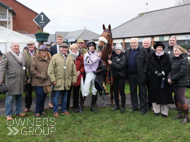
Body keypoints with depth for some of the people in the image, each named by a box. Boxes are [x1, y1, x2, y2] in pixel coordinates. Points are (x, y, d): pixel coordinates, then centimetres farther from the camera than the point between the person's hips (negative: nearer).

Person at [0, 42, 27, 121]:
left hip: (21, 81, 5)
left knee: (19, 97, 15)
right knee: (9, 98, 1)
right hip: (11, 80, -5)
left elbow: (26, 67, 18)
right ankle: (9, 115, 13)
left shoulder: (22, 55, 14)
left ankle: (18, 112, 29)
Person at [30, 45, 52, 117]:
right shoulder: (36, 59, -4)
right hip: (38, 81, -4)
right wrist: (40, 75, -11)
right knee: (40, 96, -6)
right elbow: (32, 69, -8)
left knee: (44, 96, 10)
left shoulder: (49, 59, 10)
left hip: (46, 81, 4)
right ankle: (37, 111, 9)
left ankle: (41, 110, 25)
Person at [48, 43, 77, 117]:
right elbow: (51, 70, -6)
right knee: (56, 96, 4)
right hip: (58, 81, -4)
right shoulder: (55, 57, -3)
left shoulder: (71, 58, 10)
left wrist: (74, 79, 8)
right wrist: (53, 79, -11)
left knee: (65, 96, 13)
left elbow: (74, 70, 13)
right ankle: (55, 111, 15)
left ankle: (64, 109, 27)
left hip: (67, 81, 4)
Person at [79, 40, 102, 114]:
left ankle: (92, 106, 22)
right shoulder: (86, 55, -2)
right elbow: (90, 62, -18)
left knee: (95, 91, 9)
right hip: (89, 74, -4)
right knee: (85, 91, -7)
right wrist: (97, 56, -14)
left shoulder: (97, 54, 9)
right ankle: (80, 107, 1)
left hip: (96, 74, 5)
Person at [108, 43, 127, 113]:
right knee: (115, 92, 14)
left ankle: (123, 107, 11)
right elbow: (109, 62, 12)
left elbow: (120, 66, -19)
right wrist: (109, 58, -4)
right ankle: (117, 105, 27)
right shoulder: (113, 55, 6)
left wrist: (112, 63, -16)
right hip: (114, 76, 5)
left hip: (121, 77, -5)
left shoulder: (123, 57, -9)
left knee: (122, 92, 1)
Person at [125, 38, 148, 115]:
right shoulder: (127, 52, 11)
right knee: (133, 91, 12)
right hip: (131, 75, 5)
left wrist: (144, 71, -11)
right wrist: (127, 72, 4)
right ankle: (134, 107, 24)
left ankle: (143, 108, 10)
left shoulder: (143, 51, -2)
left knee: (142, 92, 2)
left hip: (140, 75, -5)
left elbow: (146, 62, -4)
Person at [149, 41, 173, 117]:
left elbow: (168, 66, -3)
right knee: (155, 93, 3)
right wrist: (156, 72, -14)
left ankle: (164, 112, 7)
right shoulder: (152, 56, 9)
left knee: (164, 94, -1)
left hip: (164, 78, -1)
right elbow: (150, 66, 0)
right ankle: (156, 110, 14)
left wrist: (163, 73, -17)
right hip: (154, 78, 2)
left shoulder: (166, 56, 4)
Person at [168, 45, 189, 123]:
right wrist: (169, 77, -8)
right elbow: (171, 70, 11)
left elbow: (182, 72, -20)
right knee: (178, 99, 15)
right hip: (174, 83, 7)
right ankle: (180, 114, 28)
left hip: (181, 83, -7)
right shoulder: (173, 60, 11)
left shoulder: (184, 60, -13)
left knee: (182, 99, -4)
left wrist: (172, 79, -17)